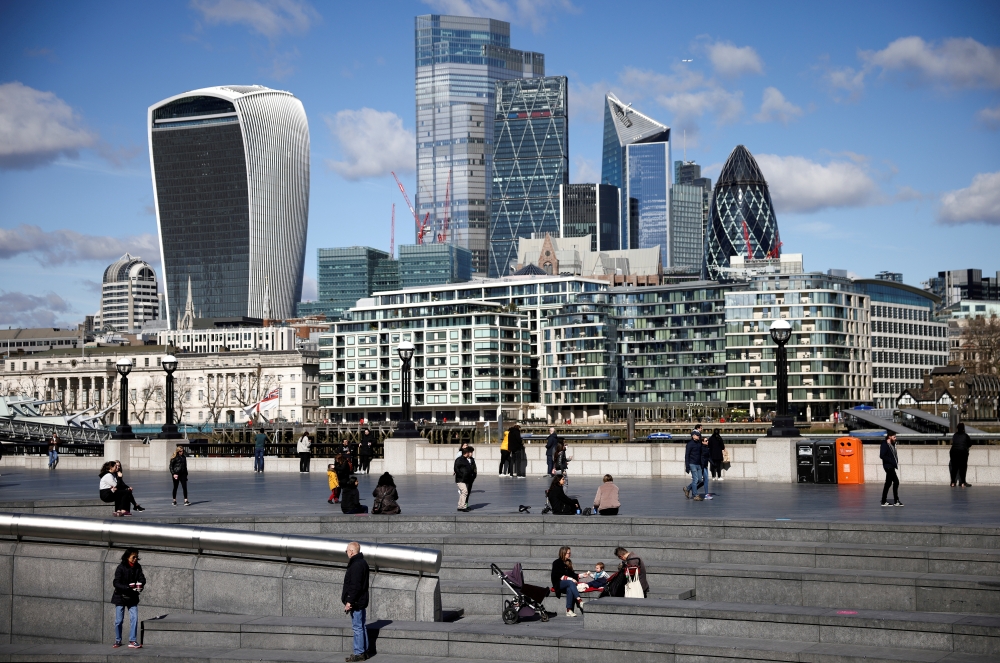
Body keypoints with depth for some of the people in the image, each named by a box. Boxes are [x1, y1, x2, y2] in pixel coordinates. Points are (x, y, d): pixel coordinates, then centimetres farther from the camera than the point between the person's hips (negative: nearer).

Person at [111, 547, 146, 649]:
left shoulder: (137, 567, 2)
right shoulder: (121, 568, -12)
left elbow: (142, 578, -2)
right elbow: (116, 583, -17)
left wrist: (140, 585, -26)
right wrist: (128, 587, -30)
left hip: (133, 598, 3)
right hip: (121, 596, -3)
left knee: (134, 618, -8)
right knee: (119, 620, 4)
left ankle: (133, 641, -5)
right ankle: (118, 641, 19)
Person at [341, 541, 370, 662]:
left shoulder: (356, 565, -18)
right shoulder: (363, 563, 15)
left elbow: (355, 586, -23)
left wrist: (349, 601, -21)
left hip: (356, 602, -11)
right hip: (362, 601, 11)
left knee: (357, 627, -6)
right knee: (361, 627, 15)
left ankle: (359, 653, -4)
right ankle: (364, 651, 21)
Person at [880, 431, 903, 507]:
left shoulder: (892, 445, 14)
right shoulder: (884, 445, -12)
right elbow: (882, 455, -20)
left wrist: (896, 462, 4)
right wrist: (891, 461, -21)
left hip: (892, 466, 9)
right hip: (888, 466, -9)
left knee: (888, 483, 10)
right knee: (896, 481, -10)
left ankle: (884, 502, 14)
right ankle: (896, 501, -6)